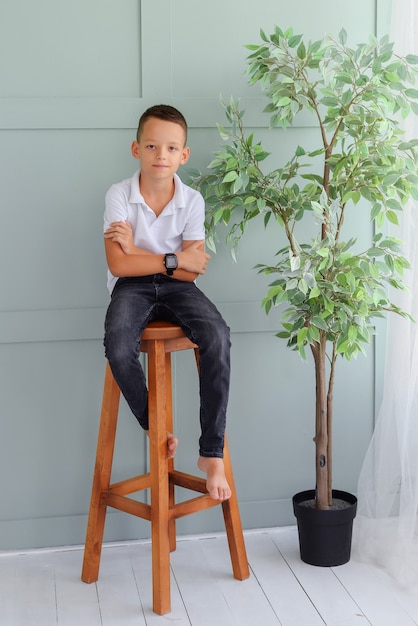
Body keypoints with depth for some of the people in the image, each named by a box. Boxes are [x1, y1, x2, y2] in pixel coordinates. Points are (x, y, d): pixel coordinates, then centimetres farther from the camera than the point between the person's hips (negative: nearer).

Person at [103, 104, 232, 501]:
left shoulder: (192, 201, -6)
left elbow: (192, 271, -8)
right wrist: (174, 259, -15)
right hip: (131, 287, -1)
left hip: (176, 287, 1)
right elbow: (119, 264, -16)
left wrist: (137, 251, -14)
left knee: (217, 337, -29)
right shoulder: (119, 196, -10)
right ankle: (155, 429, -5)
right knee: (118, 347, -33)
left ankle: (212, 452, -20)